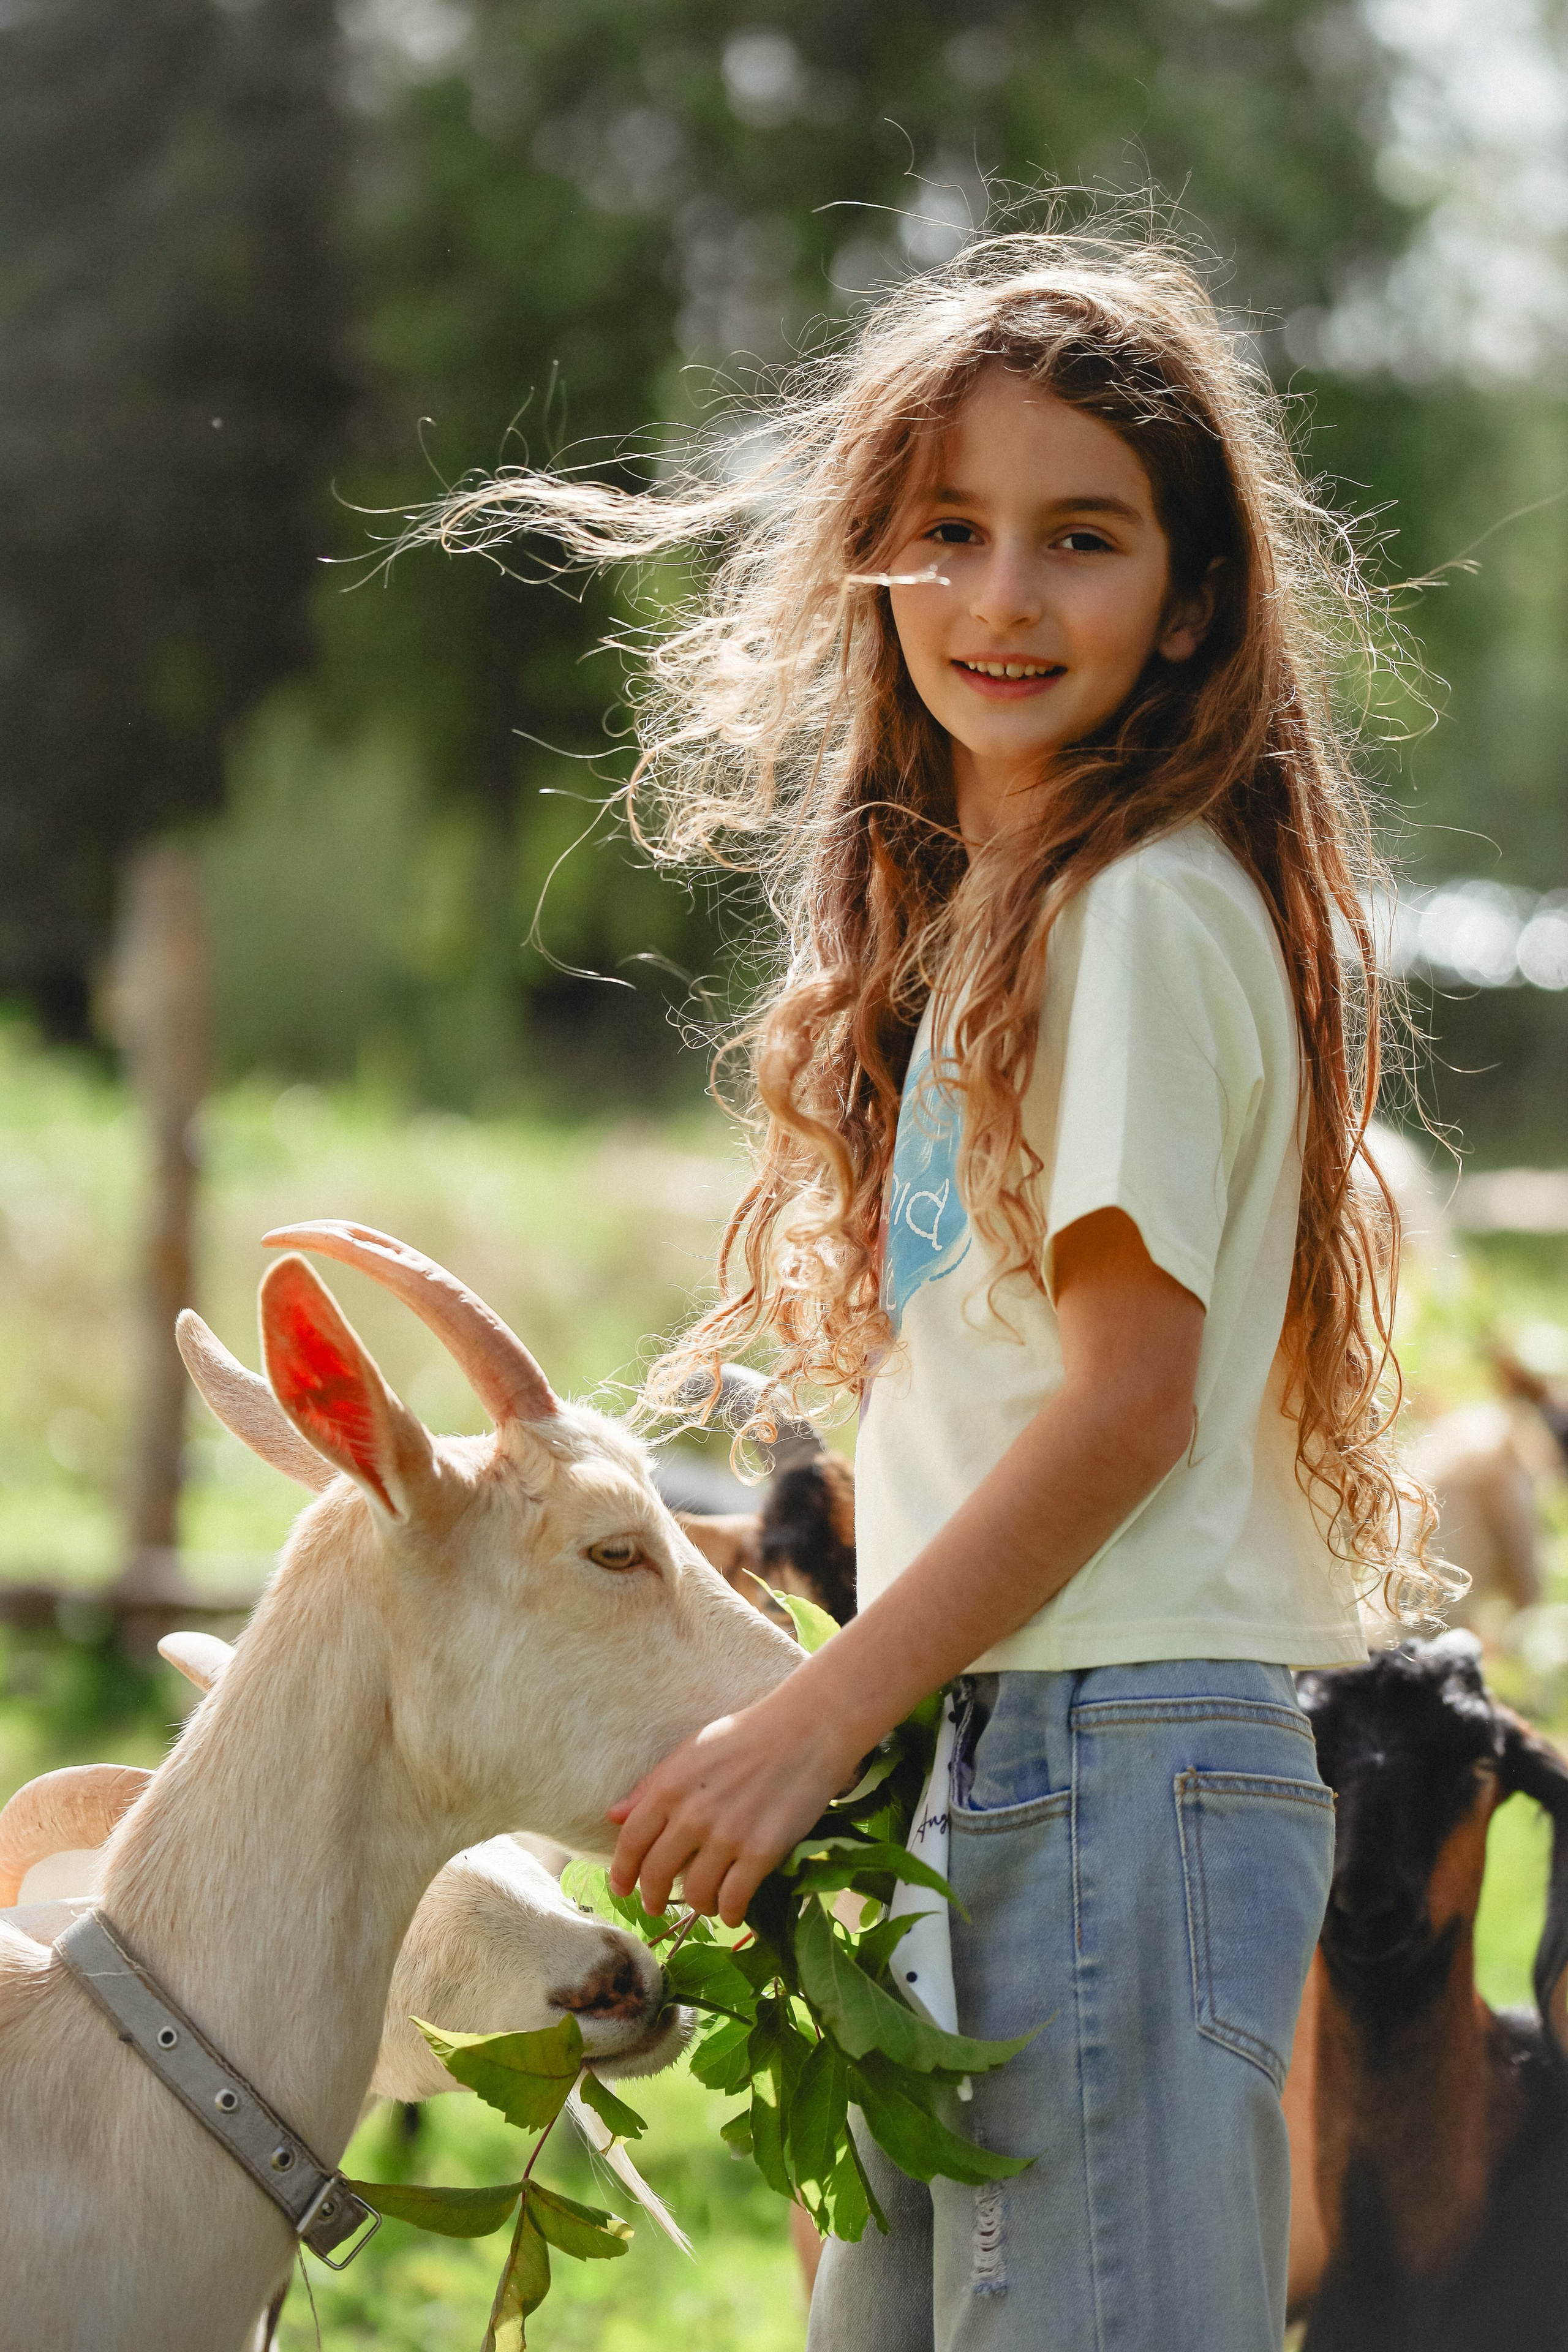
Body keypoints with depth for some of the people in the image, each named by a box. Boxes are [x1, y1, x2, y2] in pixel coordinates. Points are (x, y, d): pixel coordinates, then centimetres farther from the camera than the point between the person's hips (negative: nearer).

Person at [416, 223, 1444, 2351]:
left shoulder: (1149, 903, -9)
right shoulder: (963, 907, 19)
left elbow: (1131, 1392, -14)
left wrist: (816, 1724, -14)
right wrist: (839, 1732, 13)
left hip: (1122, 1768, -9)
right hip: (987, 1764, 9)